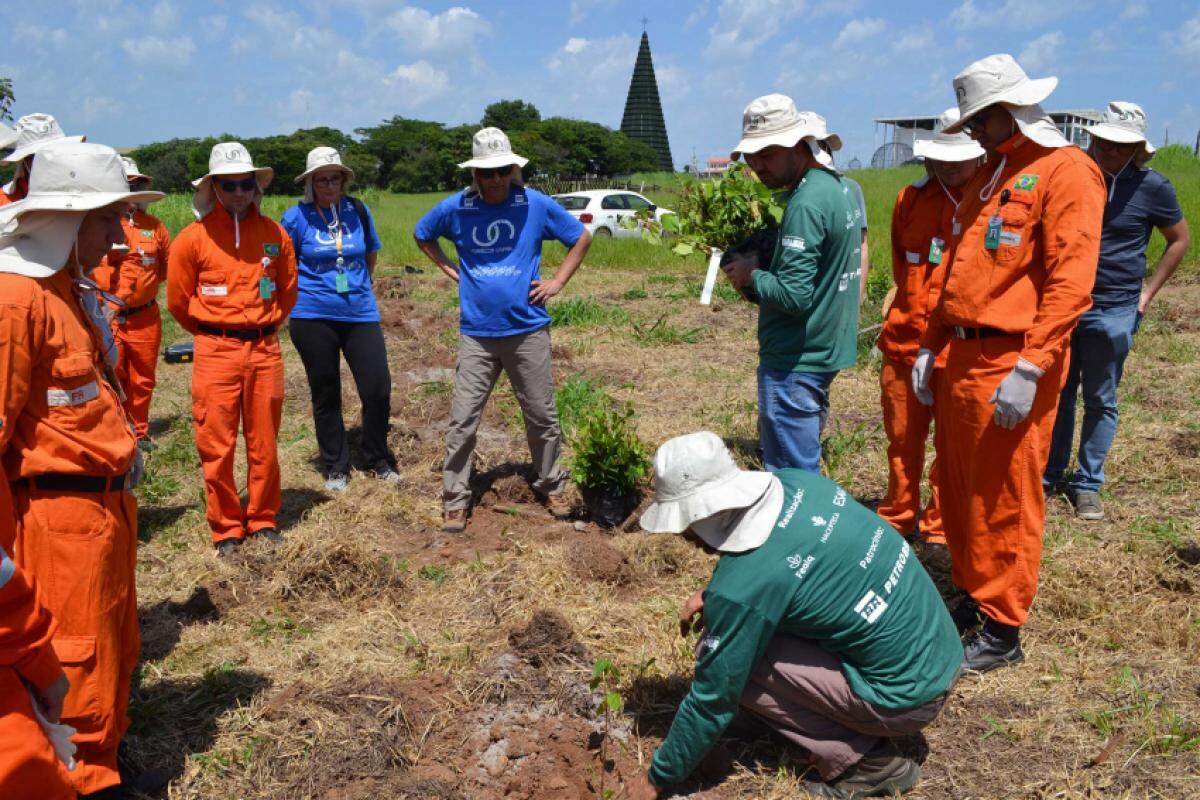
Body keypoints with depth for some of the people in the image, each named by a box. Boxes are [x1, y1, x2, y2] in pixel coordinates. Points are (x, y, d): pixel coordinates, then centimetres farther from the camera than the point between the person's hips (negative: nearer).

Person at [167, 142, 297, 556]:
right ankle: (226, 529, 15)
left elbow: (288, 289, 18)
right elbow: (179, 299, 6)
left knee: (264, 443, 9)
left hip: (265, 350, 2)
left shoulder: (274, 233, 4)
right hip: (216, 352, -2)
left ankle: (264, 520, 23)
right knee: (216, 446, 2)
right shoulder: (194, 237, -3)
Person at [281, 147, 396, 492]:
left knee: (378, 389, -1)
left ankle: (378, 460, 20)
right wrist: (297, 294, 5)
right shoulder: (297, 217, -5)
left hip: (360, 313, 2)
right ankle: (336, 467, 24)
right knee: (325, 396, 9)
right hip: (313, 318, -2)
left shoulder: (358, 211, 2)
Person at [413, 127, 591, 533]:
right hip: (476, 334, 0)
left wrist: (557, 281, 0)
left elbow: (582, 238, 10)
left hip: (528, 330, 0)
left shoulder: (536, 204, -2)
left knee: (542, 415, 9)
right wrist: (452, 270, 6)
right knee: (462, 420, -1)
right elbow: (421, 235, 19)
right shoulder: (455, 208, 0)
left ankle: (551, 487, 28)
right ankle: (454, 500, 10)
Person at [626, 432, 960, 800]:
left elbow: (713, 700, -14)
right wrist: (712, 594, 8)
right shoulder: (793, 481, -5)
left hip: (906, 697, -8)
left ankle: (866, 765, -1)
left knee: (720, 655, -9)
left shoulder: (741, 589, -26)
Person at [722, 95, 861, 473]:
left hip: (795, 363, -10)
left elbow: (793, 295, -26)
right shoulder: (835, 186, 11)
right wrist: (755, 280, 5)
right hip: (825, 352, 10)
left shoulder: (806, 204, -20)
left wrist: (751, 276, -8)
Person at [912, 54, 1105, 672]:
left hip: (1009, 363, -8)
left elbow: (1070, 280, -16)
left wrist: (1030, 369, -22)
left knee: (1004, 501, -1)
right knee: (957, 488, 14)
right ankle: (973, 599, 30)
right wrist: (930, 348, 15)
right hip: (958, 359, 8)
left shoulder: (1064, 171, -8)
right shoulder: (985, 179, 18)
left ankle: (1002, 632, 11)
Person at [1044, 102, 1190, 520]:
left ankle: (1087, 484, 18)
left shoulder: (1151, 186, -5)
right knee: (1057, 394, 9)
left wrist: (1148, 291, 2)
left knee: (1100, 401, 7)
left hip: (1112, 312, -2)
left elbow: (1180, 239, 8)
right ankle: (1050, 475, 22)